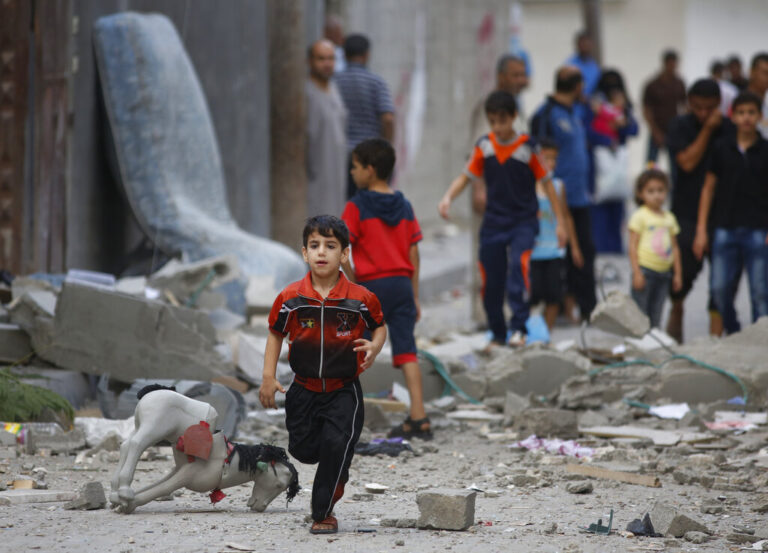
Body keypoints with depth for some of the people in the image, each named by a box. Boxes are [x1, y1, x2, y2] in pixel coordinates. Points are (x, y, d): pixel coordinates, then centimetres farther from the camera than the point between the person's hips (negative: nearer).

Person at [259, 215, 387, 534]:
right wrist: (268, 377, 2)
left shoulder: (360, 299, -10)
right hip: (304, 388, 2)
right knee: (302, 450, 7)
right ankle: (338, 471, 44)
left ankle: (323, 513, 0)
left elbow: (379, 325, 9)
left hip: (344, 390, -2)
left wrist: (374, 347, -12)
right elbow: (276, 334, 7)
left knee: (335, 445, -16)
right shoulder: (290, 298, -7)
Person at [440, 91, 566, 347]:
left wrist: (560, 222, -2)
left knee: (518, 265, -26)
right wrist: (448, 197, -13)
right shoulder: (484, 146, 1)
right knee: (491, 280, 5)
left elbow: (547, 182, -2)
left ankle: (519, 328, -25)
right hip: (493, 222, 4)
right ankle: (498, 334, 22)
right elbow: (466, 176, 7)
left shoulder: (528, 147, -7)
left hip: (523, 222, -4)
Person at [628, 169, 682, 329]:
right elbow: (633, 246, -6)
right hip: (645, 271, -5)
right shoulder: (639, 216, -3)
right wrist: (637, 273, -13)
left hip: (664, 272, 5)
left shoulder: (669, 218, 13)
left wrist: (677, 273, 13)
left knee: (656, 315, 6)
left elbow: (675, 248, 17)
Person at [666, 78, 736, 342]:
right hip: (687, 211, -1)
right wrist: (707, 130, -14)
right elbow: (687, 162, -14)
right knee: (686, 266, -4)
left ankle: (716, 333, 0)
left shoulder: (729, 130, 2)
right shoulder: (680, 126, -1)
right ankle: (676, 309, 27)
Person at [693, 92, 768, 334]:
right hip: (725, 229, 2)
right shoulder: (722, 148, 6)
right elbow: (709, 187, 10)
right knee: (720, 287, -2)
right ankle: (733, 334, 17)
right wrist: (701, 230, 6)